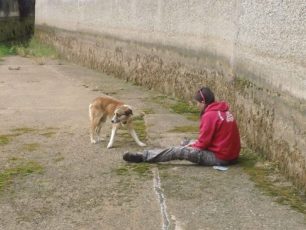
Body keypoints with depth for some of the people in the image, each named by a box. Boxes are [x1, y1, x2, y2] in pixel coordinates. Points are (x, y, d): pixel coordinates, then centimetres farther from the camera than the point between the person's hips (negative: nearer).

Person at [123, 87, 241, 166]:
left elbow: (203, 142, -14)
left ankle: (142, 156, 0)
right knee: (191, 143, 25)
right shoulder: (224, 111, 11)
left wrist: (191, 146, 5)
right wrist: (194, 144, 12)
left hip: (219, 158, -9)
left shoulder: (210, 115, -17)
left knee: (179, 151, -6)